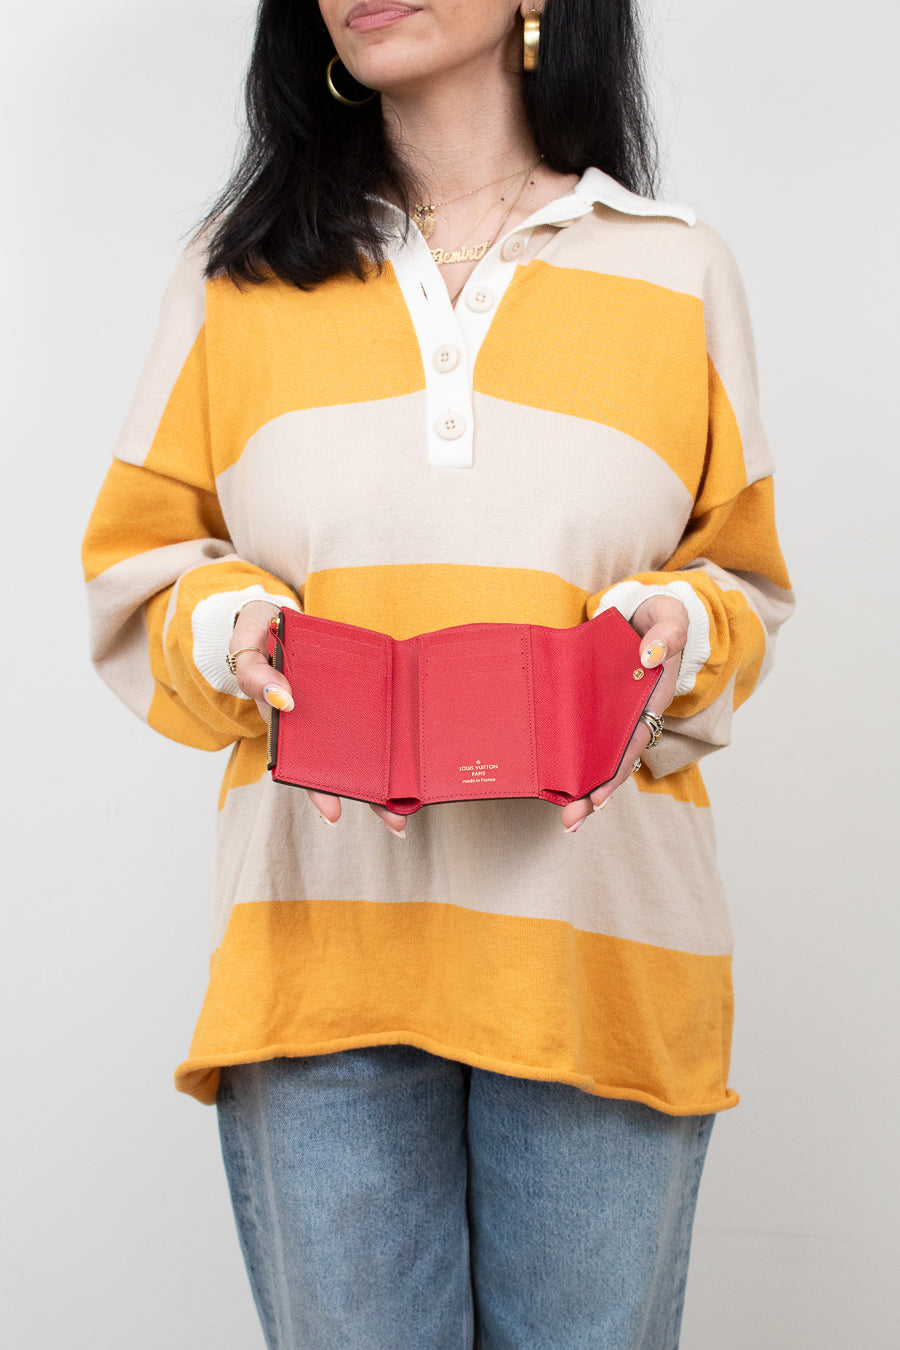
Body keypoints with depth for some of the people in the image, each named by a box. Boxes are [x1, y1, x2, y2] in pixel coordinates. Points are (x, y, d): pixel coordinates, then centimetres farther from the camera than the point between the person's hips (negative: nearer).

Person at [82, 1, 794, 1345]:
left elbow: (744, 589, 15)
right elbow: (138, 573, 12)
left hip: (600, 937, 1)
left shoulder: (679, 270, 10)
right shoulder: (238, 272, 11)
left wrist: (677, 631, -8)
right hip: (322, 929, 0)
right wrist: (230, 633, -9)